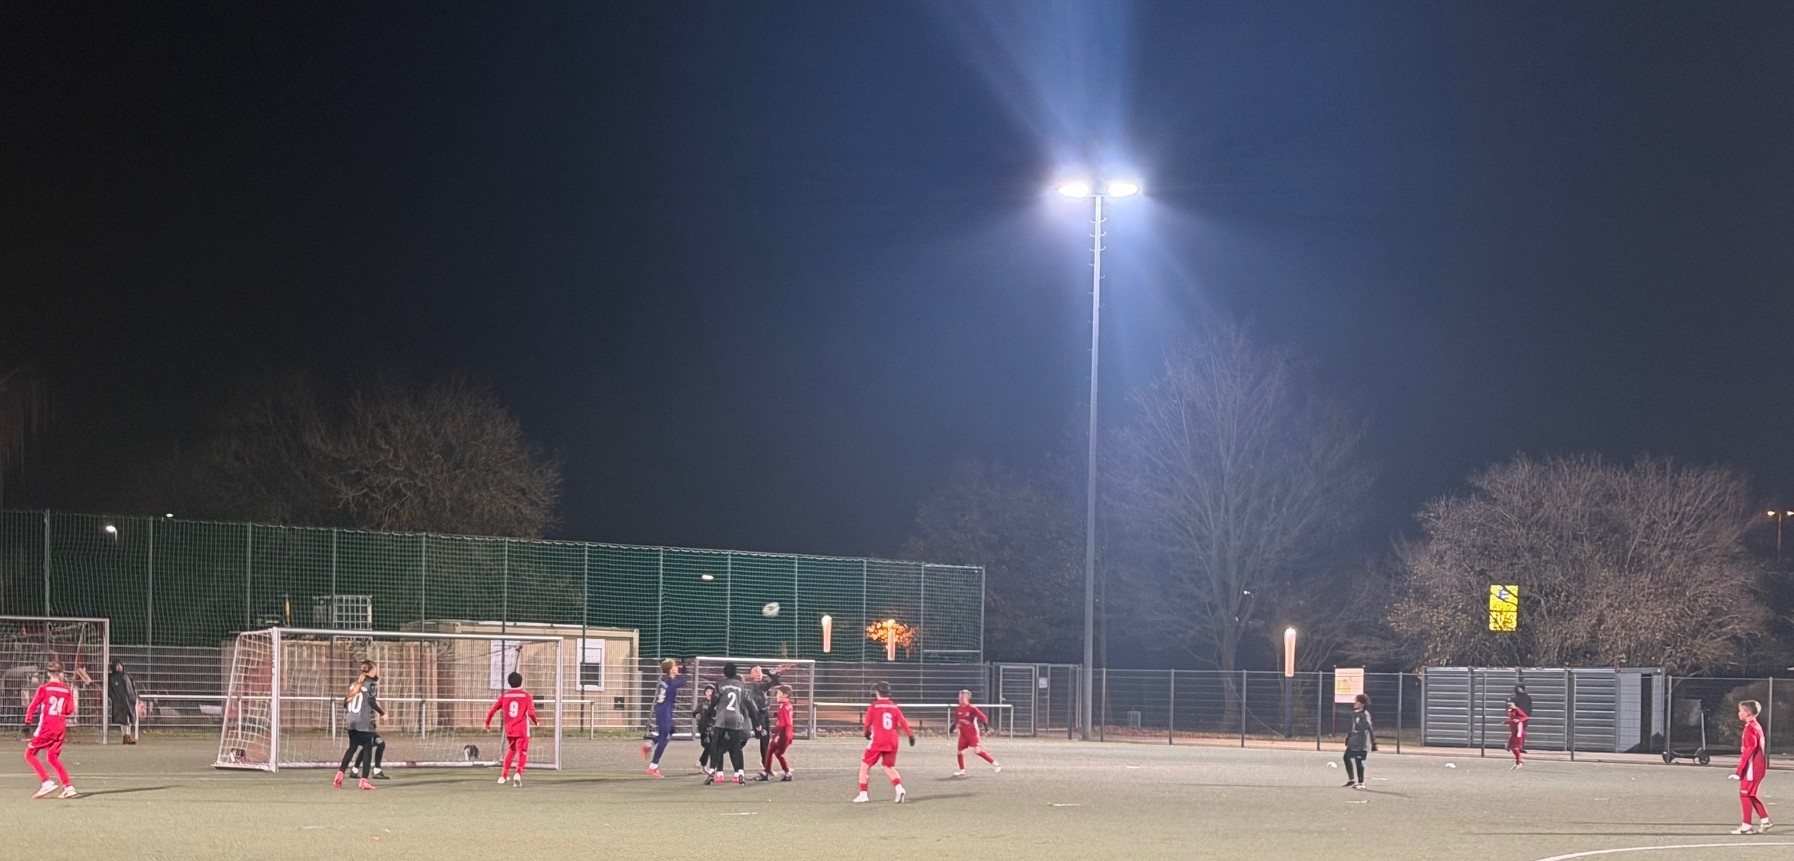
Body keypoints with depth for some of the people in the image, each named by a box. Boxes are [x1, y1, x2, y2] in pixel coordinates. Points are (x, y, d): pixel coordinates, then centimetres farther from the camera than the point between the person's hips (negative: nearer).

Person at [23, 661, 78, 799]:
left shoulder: (44, 688, -7)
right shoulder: (67, 690, 4)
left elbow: (33, 706, -9)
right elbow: (69, 710, 4)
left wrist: (28, 719, 8)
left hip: (46, 726, -5)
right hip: (61, 727, 5)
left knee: (30, 754, 5)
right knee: (53, 758, 16)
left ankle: (47, 782, -8)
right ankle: (68, 786, 4)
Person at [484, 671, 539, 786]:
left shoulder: (504, 696, 5)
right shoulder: (526, 696, -3)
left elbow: (492, 711, 2)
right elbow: (531, 713, -14)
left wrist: (487, 723, 18)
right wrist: (536, 722, 5)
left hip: (509, 730, 4)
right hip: (522, 731, -4)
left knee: (510, 751, 26)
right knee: (522, 753, -3)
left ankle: (503, 776, 28)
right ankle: (518, 773, -29)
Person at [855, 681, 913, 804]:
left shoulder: (873, 707, -4)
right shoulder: (894, 707, 6)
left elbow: (867, 723, 4)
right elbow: (903, 722, -3)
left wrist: (867, 733, 24)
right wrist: (911, 736, -4)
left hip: (877, 741, -4)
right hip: (892, 742, 4)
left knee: (865, 766, 7)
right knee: (889, 767, 18)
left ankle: (863, 794, 2)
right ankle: (899, 787, -6)